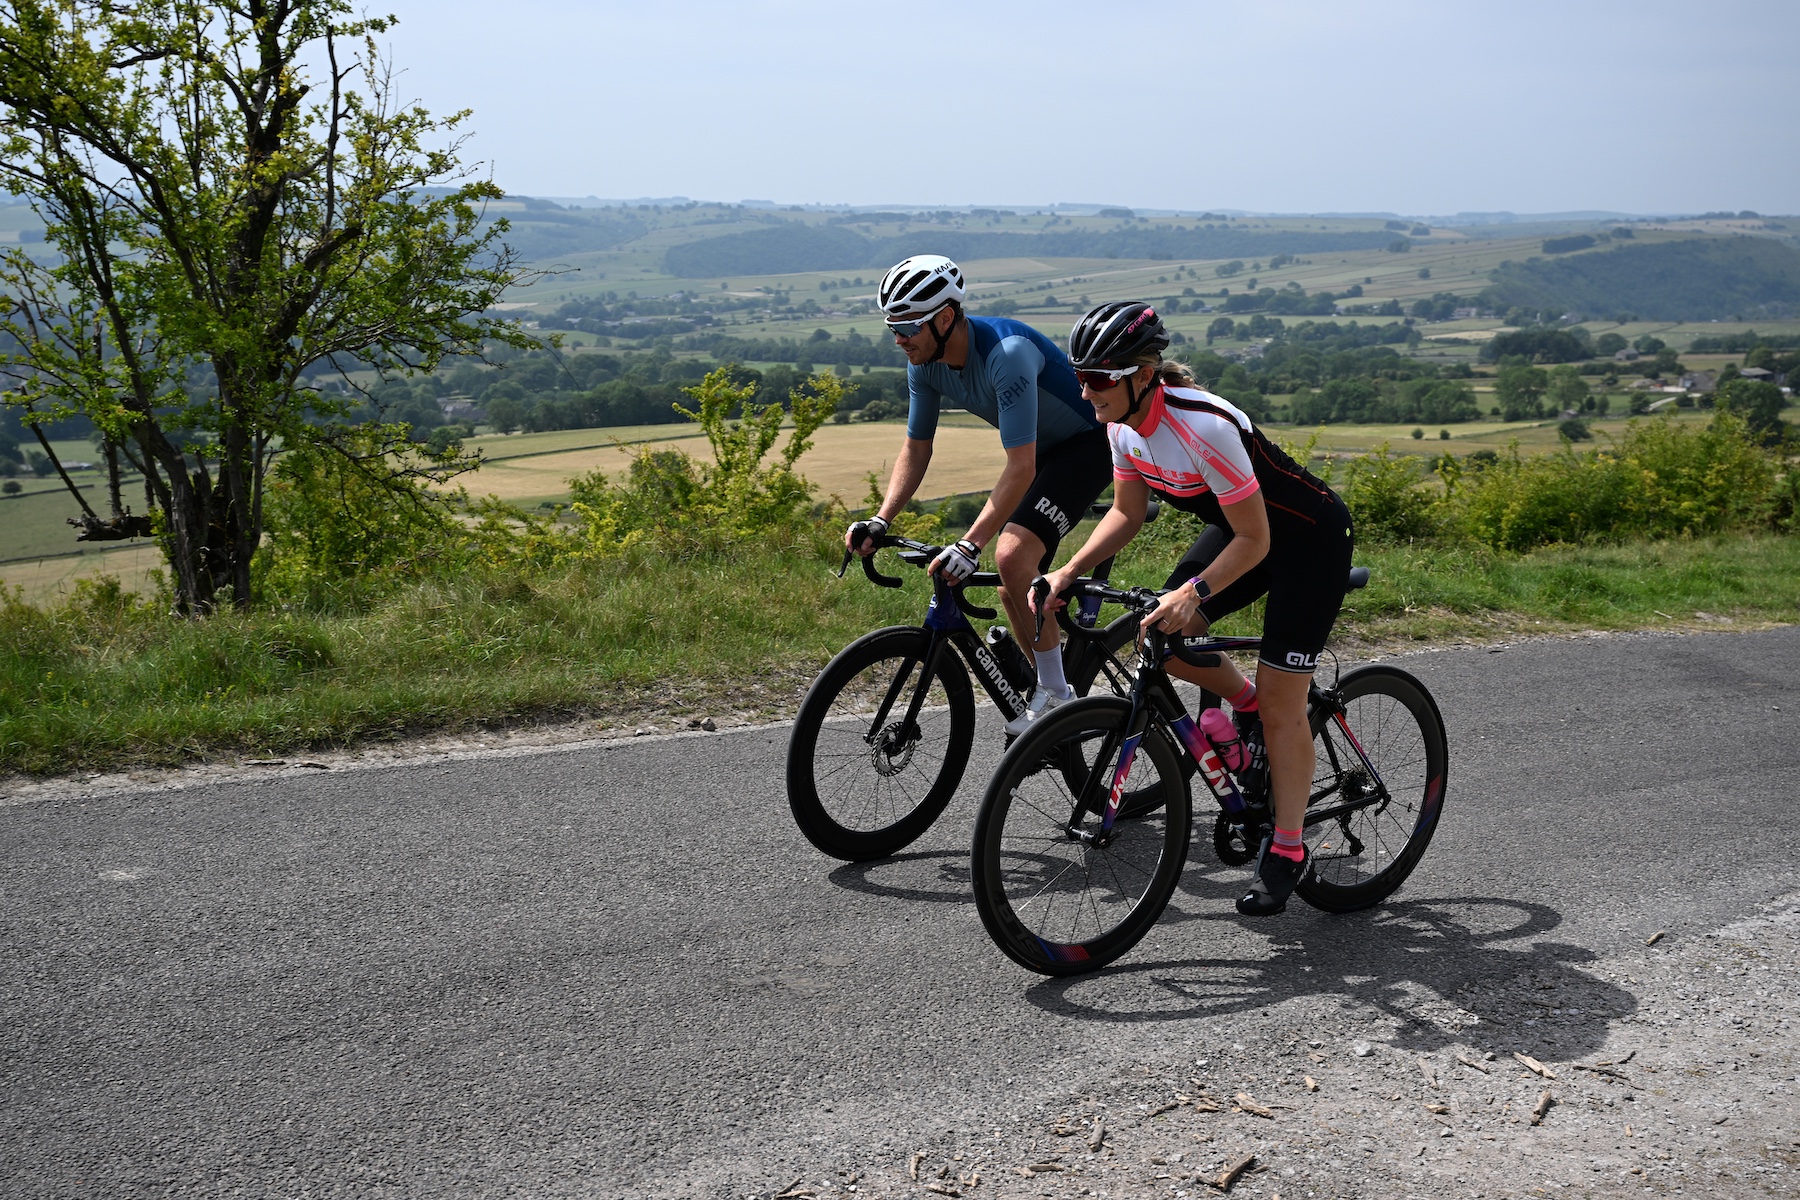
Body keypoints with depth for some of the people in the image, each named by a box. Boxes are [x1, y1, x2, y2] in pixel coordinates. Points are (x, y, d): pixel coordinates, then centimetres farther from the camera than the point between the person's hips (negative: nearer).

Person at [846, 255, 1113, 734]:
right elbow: (917, 448, -1)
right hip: (1042, 448, 8)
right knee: (1012, 591, 5)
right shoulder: (925, 363, -11)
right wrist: (879, 521, -15)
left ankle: (1056, 690, -10)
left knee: (1012, 555, -25)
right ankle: (1042, 694, 23)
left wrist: (969, 545, -44)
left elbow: (1021, 469, -39)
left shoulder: (1007, 353, -35)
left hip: (1089, 442, -8)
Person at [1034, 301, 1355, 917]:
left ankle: (1287, 850, 9)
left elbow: (1255, 540, -29)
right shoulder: (1123, 423, -11)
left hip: (1308, 541, -8)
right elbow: (1127, 512, 1)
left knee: (1280, 703, -6)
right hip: (1240, 527, 8)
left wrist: (1194, 592, -39)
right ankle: (1245, 704, 21)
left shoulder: (1202, 426, -34)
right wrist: (1068, 572, -10)